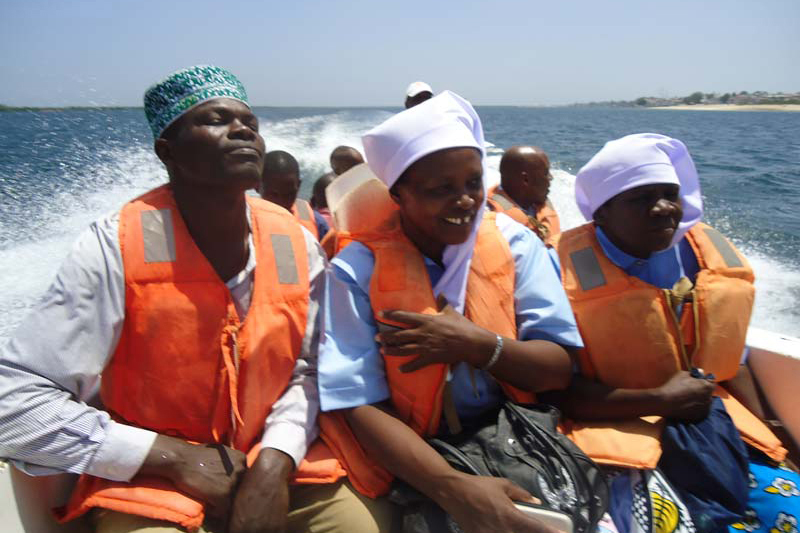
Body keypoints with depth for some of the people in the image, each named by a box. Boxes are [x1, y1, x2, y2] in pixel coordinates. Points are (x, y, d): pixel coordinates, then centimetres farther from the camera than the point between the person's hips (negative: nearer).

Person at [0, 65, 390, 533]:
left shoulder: (297, 246, -7)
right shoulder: (117, 248, -17)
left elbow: (307, 371, -2)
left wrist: (275, 462, -19)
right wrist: (177, 458, -18)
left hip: (275, 465, 3)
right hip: (149, 481, -2)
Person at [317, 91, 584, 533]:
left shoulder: (512, 242, -3)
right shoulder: (358, 269, -11)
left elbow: (561, 368, -4)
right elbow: (361, 407, -16)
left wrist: (476, 345, -21)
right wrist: (455, 486, -29)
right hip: (417, 460, -2)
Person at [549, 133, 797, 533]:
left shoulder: (714, 255, 6)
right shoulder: (573, 271, -12)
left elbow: (732, 363, 16)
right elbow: (557, 388, -13)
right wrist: (659, 401, -16)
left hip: (717, 426, 6)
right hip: (621, 428, -6)